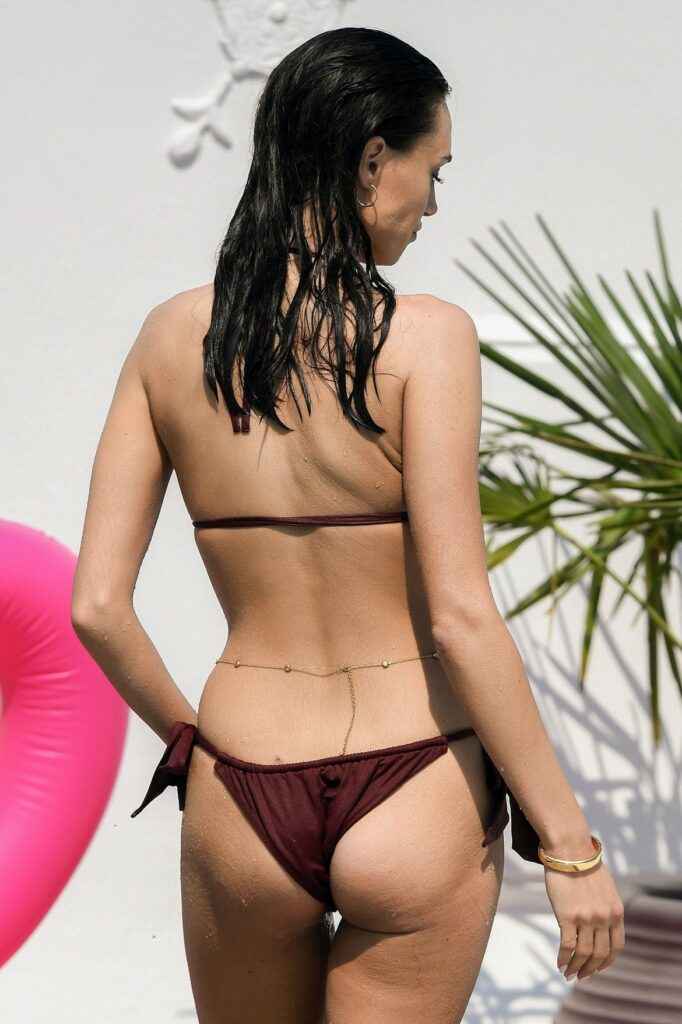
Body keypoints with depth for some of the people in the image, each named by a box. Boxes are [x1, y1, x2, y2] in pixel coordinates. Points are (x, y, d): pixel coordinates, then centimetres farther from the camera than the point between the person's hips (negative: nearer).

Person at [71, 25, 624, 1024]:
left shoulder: (172, 335, 0)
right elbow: (460, 616, -16)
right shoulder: (424, 335, -13)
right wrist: (569, 843, -9)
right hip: (416, 808, -3)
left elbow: (96, 607, -2)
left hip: (242, 801, 4)